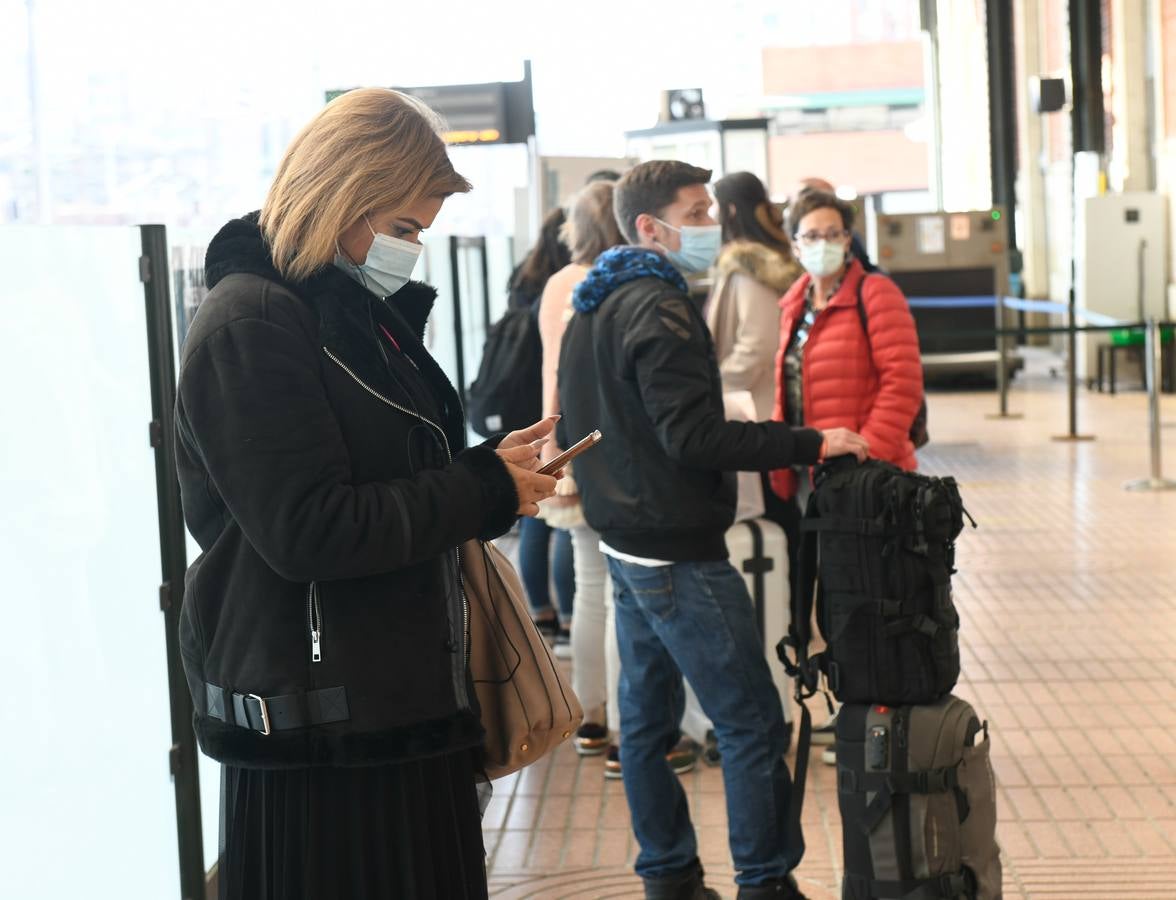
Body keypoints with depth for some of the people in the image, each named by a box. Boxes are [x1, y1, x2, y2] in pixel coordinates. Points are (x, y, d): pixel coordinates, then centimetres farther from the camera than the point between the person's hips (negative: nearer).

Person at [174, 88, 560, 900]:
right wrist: (484, 490, -14)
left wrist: (490, 473, 3)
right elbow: (307, 531, -23)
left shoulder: (364, 313, 15)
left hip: (406, 705, 9)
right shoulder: (251, 322, -14)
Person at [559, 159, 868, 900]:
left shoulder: (594, 307, 13)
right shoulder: (659, 308, -17)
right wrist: (813, 444, -23)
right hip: (680, 553, -10)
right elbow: (694, 436, -25)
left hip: (627, 544, 10)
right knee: (752, 722, -4)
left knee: (647, 714, 13)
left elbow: (580, 420, 22)